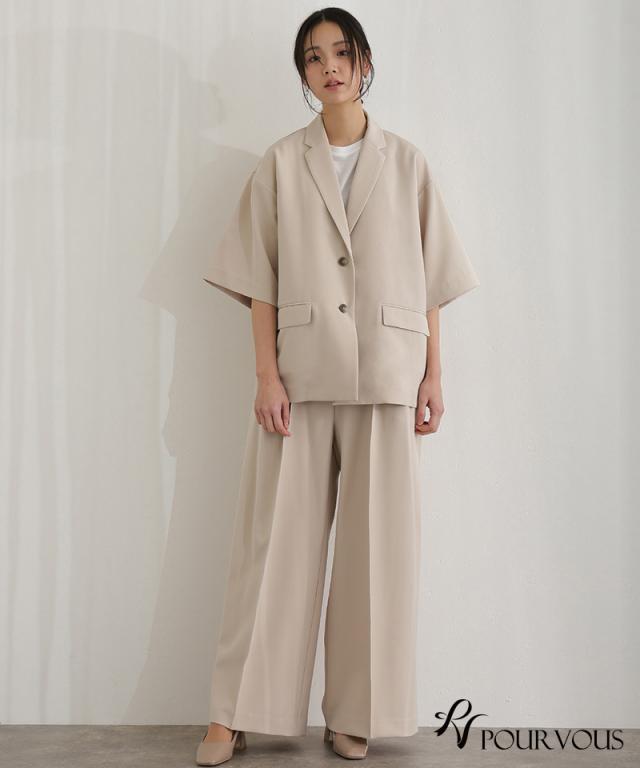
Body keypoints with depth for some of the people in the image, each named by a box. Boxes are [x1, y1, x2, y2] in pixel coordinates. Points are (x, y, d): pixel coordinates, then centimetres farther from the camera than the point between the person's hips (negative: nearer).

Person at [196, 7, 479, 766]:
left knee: (375, 545, 2)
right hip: (300, 375, -1)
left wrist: (434, 375, 2)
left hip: (385, 376, 1)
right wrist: (267, 375, -6)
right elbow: (260, 279, 3)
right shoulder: (280, 163, 7)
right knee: (276, 540, 0)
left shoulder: (406, 162, 9)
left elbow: (430, 280, 8)